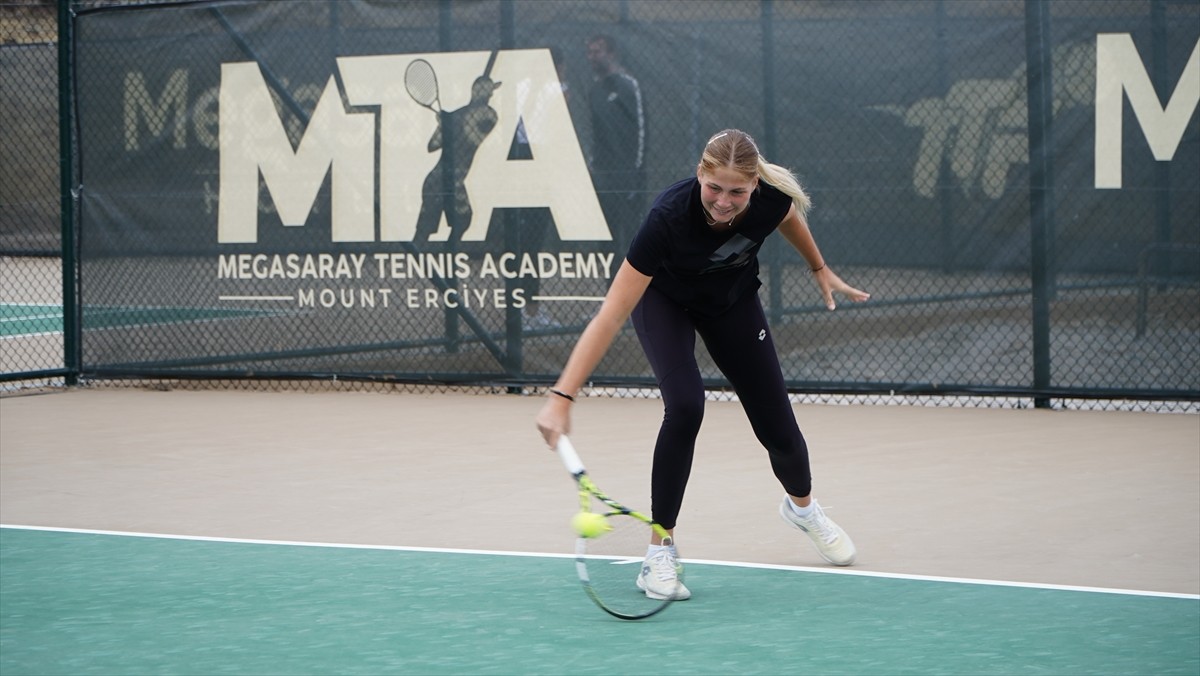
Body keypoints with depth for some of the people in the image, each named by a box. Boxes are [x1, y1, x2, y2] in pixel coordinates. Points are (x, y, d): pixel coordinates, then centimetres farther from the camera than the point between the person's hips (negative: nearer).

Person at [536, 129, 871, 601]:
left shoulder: (771, 195, -32)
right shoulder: (669, 216, -43)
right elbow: (612, 313, -43)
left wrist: (820, 270, 12)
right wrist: (562, 397, -49)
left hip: (733, 300, 3)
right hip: (664, 299, -3)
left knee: (777, 424, 5)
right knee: (685, 407, -28)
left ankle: (802, 506, 41)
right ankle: (660, 552, -13)